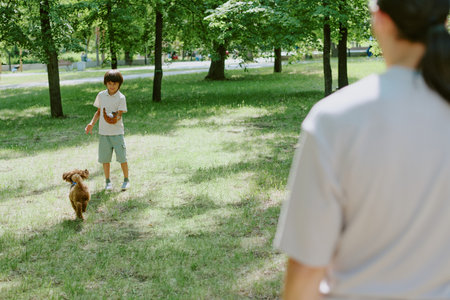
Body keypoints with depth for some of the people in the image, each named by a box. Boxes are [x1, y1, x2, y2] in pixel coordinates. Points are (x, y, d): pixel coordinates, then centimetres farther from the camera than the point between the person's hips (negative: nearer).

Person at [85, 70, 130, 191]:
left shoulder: (121, 98, -6)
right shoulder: (101, 95, 5)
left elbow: (119, 114, -13)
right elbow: (99, 111, 15)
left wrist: (115, 119, -34)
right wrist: (92, 123, 3)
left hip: (117, 132, -3)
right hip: (103, 132, 3)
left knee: (122, 157, -3)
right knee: (105, 158, 6)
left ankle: (126, 180, 15)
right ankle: (108, 181, 20)